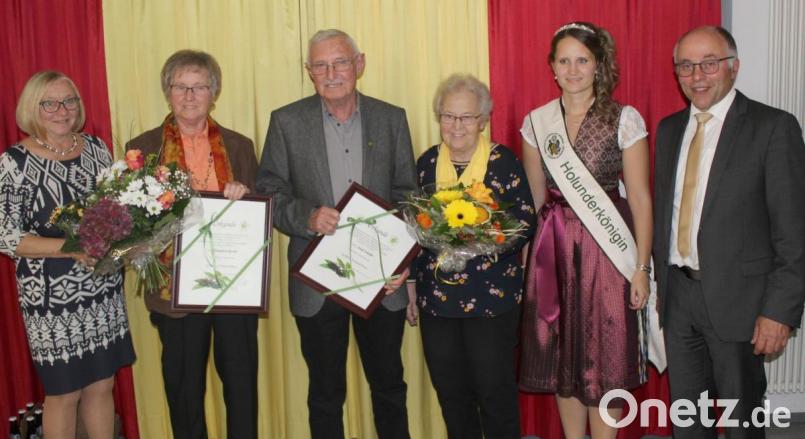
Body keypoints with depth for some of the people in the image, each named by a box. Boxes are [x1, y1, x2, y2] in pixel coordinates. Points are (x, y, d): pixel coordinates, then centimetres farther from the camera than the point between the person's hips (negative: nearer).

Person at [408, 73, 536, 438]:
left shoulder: (503, 161, -5)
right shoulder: (427, 162, 6)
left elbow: (526, 221, -6)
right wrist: (412, 284, 12)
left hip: (492, 296, -4)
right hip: (436, 296, 4)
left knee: (495, 391, 4)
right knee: (450, 392, 13)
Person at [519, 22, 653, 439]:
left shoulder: (625, 119, -4)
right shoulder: (537, 121, 6)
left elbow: (640, 197, -5)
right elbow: (534, 198, 11)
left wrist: (642, 267, -9)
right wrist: (526, 256, 5)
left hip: (606, 248, -3)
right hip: (553, 248, 3)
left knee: (604, 358, 5)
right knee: (561, 355, 12)